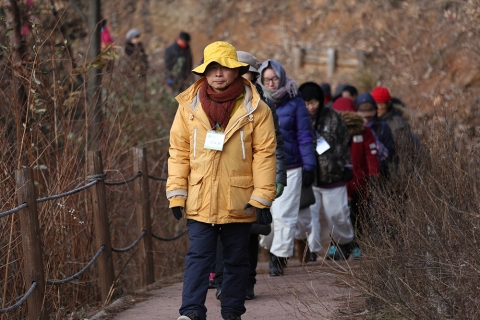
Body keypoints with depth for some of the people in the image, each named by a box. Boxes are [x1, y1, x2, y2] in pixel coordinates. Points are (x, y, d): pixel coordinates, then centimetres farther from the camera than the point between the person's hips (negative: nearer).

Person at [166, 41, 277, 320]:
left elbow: (265, 153, -3)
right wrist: (177, 193, 0)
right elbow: (179, 151, 5)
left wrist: (262, 198, -9)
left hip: (239, 200, 0)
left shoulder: (256, 109, -3)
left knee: (236, 259, 10)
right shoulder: (189, 106, 2)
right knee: (198, 256, -6)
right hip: (199, 200, 0)